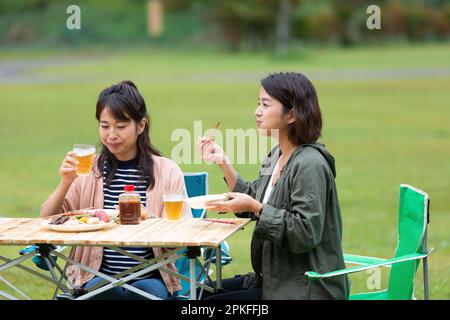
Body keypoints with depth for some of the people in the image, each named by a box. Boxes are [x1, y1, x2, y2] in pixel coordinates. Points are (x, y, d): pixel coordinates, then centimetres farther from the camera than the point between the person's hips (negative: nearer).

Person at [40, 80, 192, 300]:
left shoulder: (167, 172, 3)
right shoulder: (89, 170, 8)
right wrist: (66, 183, -11)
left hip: (150, 277, -1)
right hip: (98, 276, 1)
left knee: (144, 291, -33)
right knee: (102, 290, -32)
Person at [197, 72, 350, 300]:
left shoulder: (310, 165, -20)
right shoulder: (276, 156, 9)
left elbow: (306, 234, -25)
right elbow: (252, 200, 19)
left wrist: (255, 206, -25)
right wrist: (223, 162, 8)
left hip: (305, 289, -9)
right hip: (277, 279, 9)